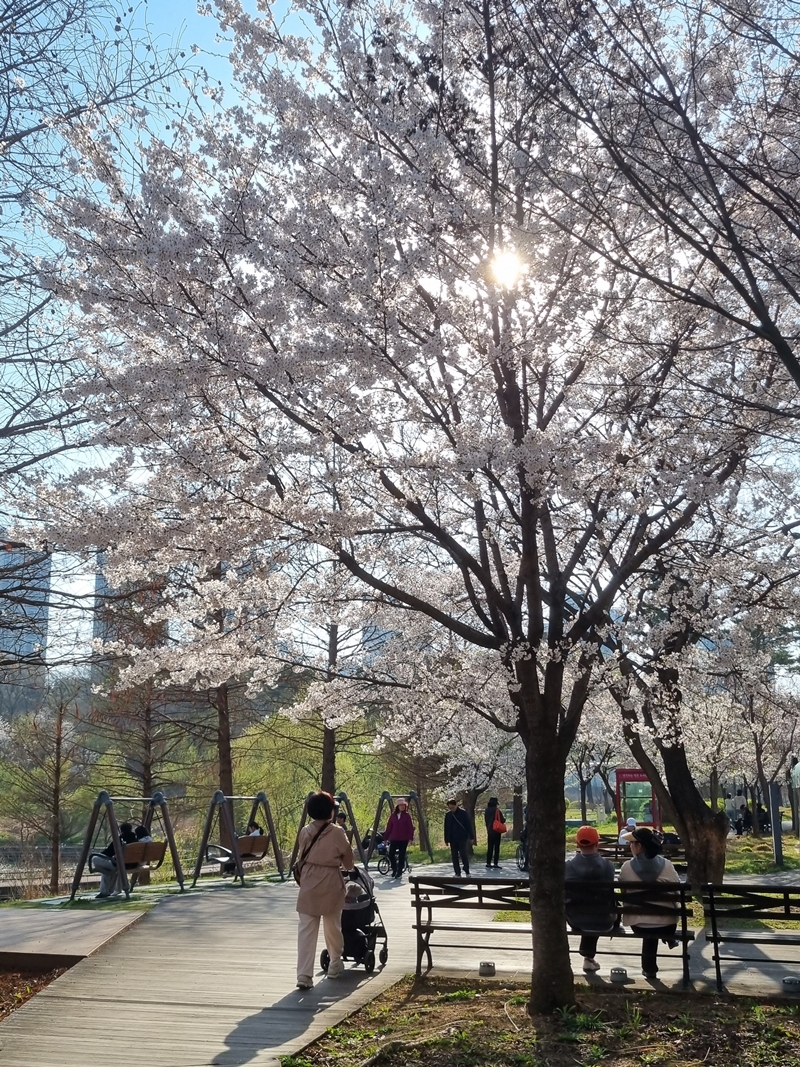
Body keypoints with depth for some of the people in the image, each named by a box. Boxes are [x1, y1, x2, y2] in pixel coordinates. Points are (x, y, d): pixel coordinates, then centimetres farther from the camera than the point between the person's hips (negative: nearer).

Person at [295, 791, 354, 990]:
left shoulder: (305, 832, 1)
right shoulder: (337, 833, -8)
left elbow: (301, 857, 7)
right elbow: (348, 861, 1)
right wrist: (347, 867, 23)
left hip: (308, 883, 2)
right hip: (330, 883, -2)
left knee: (306, 929, -1)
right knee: (333, 926, 17)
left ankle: (304, 975, -10)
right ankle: (335, 965, 33)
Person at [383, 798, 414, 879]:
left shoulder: (407, 816, 0)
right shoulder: (393, 815, 6)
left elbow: (411, 828, -2)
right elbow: (389, 827, 8)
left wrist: (410, 838, -11)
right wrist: (385, 838, 7)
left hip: (403, 839, -2)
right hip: (394, 839, 2)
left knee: (401, 856, 0)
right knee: (391, 854, -5)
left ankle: (399, 872, 11)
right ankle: (394, 869, 18)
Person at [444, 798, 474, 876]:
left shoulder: (463, 813, -7)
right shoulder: (448, 815, 3)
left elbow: (469, 826, -4)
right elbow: (446, 828, 10)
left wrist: (471, 837, -6)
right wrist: (446, 839, 9)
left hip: (462, 838, -4)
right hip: (452, 839, 4)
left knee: (463, 855, -7)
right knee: (454, 856, 3)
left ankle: (467, 871, 10)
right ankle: (457, 873, 11)